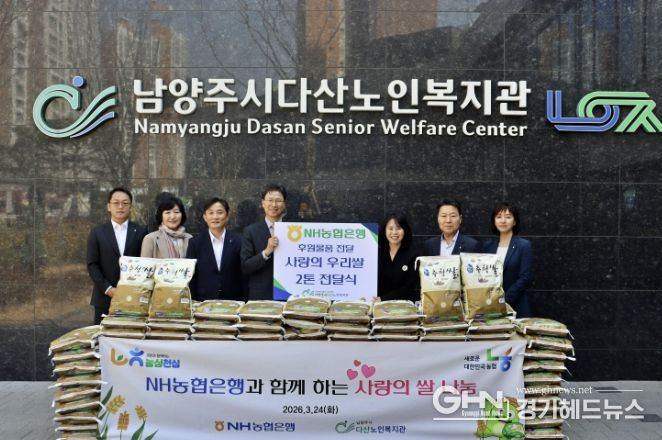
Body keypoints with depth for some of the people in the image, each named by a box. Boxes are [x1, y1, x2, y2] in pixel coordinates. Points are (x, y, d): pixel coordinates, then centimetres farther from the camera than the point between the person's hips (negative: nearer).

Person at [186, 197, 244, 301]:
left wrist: (242, 302, -3)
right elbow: (190, 277, 3)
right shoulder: (195, 242, 3)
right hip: (204, 301, 0)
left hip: (232, 301, 0)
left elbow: (244, 274, 1)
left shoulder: (237, 241, 1)